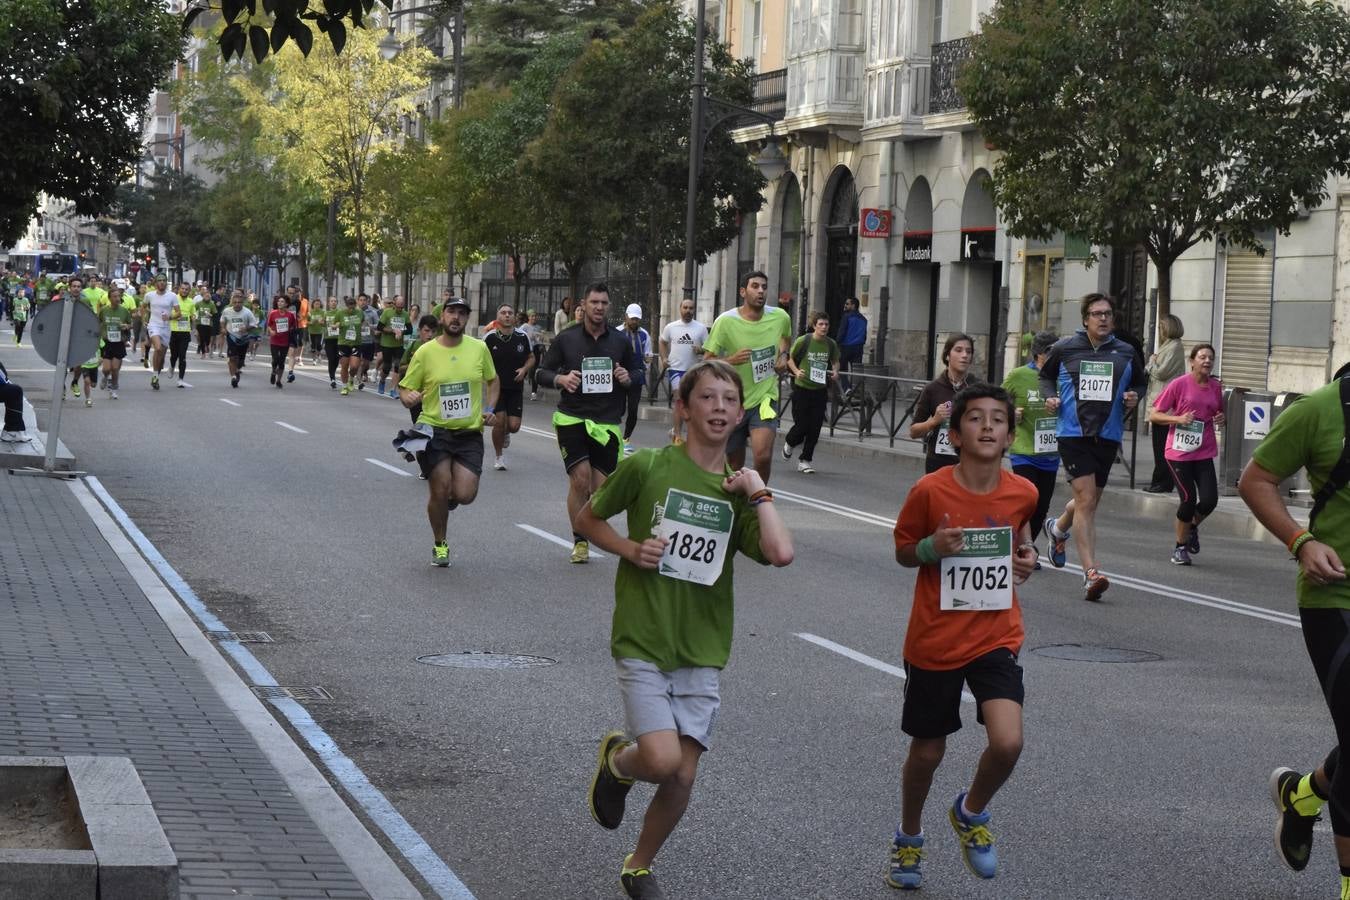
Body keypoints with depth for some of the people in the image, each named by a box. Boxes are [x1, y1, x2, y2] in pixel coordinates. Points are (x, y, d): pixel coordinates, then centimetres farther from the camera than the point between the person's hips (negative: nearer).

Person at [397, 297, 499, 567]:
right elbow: (405, 389, 3)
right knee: (440, 491, -7)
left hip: (470, 433, 1)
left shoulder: (479, 348, 1)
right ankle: (440, 545, 18)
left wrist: (490, 408, 4)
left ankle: (447, 498, 29)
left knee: (464, 495, -10)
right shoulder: (425, 352, -4)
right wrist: (409, 397, -20)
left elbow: (492, 380, 19)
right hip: (435, 430, -1)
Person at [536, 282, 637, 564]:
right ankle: (579, 541, 1)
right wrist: (561, 379, -14)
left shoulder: (620, 341, 7)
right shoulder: (566, 338, 2)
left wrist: (627, 379, -6)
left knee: (602, 490, -1)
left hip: (606, 423, 2)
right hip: (571, 418, -2)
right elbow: (543, 373, 7)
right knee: (580, 478, -15)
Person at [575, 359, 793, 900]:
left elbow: (780, 553, -14)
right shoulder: (646, 468, -5)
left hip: (702, 653, 3)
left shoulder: (739, 491, 3)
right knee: (663, 760, -19)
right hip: (642, 642, -3)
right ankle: (616, 759, 17)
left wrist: (759, 492, -12)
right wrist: (630, 549, -8)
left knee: (683, 778, 4)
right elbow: (587, 519, 8)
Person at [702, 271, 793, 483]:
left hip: (765, 398, 0)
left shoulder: (780, 317, -3)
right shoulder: (726, 321, -12)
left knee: (763, 455, -22)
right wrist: (731, 360, -25)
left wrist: (783, 355, 4)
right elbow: (707, 362, -7)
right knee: (734, 465, 9)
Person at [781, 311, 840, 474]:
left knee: (815, 427, 0)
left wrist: (835, 371, -5)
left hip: (820, 390, 3)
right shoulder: (803, 341, -10)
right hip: (802, 388, -3)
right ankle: (789, 443, 32)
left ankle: (805, 461, 13)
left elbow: (835, 361, 16)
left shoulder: (831, 344, -1)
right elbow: (790, 358, 2)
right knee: (802, 425, -3)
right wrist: (796, 371, -15)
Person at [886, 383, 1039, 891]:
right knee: (927, 751, 11)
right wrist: (932, 547, -21)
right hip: (935, 642, -1)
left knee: (1007, 743, -17)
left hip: (996, 638, 2)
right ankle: (909, 839, 40)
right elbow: (903, 552, -1)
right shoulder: (930, 491, -14)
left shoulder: (1023, 493, -6)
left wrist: (1026, 555, -1)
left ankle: (971, 813, 15)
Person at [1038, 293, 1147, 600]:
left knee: (1089, 500, 16)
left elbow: (1140, 382, 20)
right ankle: (1090, 573, -14)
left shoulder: (1126, 353, 5)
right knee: (1086, 499, -13)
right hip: (1073, 433, -3)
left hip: (1108, 435, 4)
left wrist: (1134, 397, -1)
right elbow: (1046, 375, 17)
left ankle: (1059, 528, 51)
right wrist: (1050, 396, -2)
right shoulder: (1065, 348, 1)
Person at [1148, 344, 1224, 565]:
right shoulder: (1179, 384, -6)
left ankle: (1193, 527, 24)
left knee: (1209, 499, -10)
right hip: (1179, 453, -4)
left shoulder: (1216, 387, 7)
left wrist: (1221, 419, 3)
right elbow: (1154, 415, -4)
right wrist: (1178, 419, -18)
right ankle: (1180, 547, 13)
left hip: (1204, 453, 4)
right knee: (1188, 499, -8)